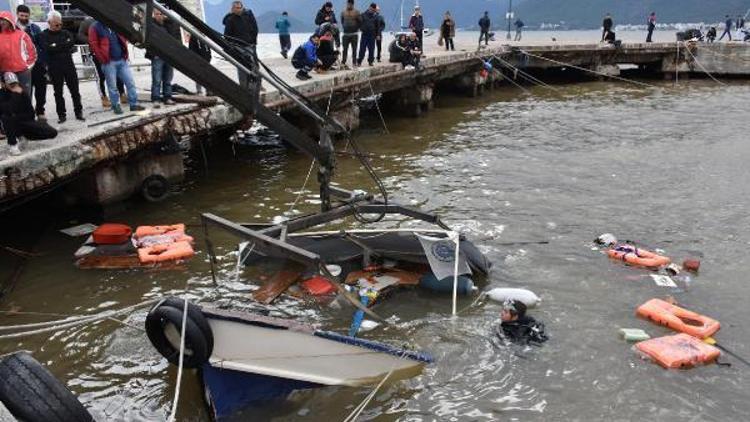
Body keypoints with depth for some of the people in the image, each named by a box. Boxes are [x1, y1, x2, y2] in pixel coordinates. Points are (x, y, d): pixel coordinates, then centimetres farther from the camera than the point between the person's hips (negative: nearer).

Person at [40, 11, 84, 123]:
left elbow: (72, 41, -9)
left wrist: (57, 46, -13)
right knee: (58, 92, 4)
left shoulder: (65, 33, 11)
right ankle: (61, 115, 9)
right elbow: (48, 48, -14)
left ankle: (78, 112, 9)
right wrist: (65, 46, -11)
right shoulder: (44, 35, 3)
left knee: (74, 90, 2)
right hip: (55, 68, -2)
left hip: (69, 65, 2)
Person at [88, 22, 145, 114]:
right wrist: (102, 58, -10)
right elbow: (93, 44, -6)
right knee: (112, 86, 2)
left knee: (130, 82, 2)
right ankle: (116, 106, 12)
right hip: (109, 62, -4)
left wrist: (125, 52, 10)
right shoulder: (95, 28, -2)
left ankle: (134, 104, 9)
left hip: (122, 60, 4)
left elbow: (124, 38, 22)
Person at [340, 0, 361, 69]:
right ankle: (343, 63, 2)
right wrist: (345, 27, 10)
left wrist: (356, 28, 2)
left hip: (354, 34, -2)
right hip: (346, 34, 2)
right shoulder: (343, 12, 7)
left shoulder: (356, 12, -2)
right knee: (345, 49, 0)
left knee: (354, 49, 1)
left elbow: (360, 22, 2)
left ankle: (354, 63, 6)